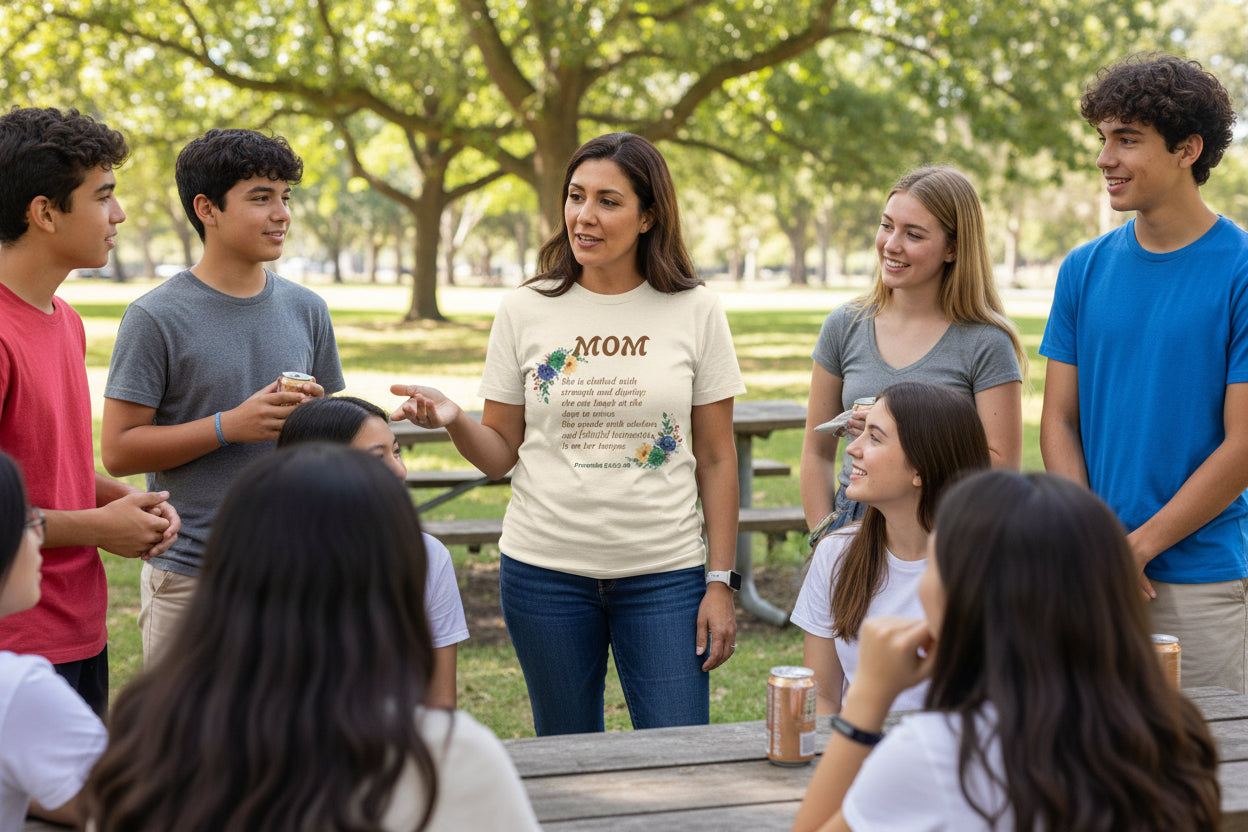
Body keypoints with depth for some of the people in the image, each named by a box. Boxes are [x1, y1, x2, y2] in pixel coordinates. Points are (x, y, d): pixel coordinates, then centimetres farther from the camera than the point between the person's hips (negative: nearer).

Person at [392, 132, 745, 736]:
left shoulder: (695, 312, 1)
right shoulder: (525, 311, 2)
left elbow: (716, 459, 4)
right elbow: (502, 453, 7)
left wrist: (721, 583, 0)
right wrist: (452, 420, -14)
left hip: (664, 573, -1)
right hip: (545, 571, 1)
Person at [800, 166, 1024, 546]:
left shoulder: (987, 343, -3)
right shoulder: (844, 326, 7)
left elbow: (1002, 465, -6)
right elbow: (817, 451, 12)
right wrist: (824, 540, 4)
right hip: (853, 525, 3)